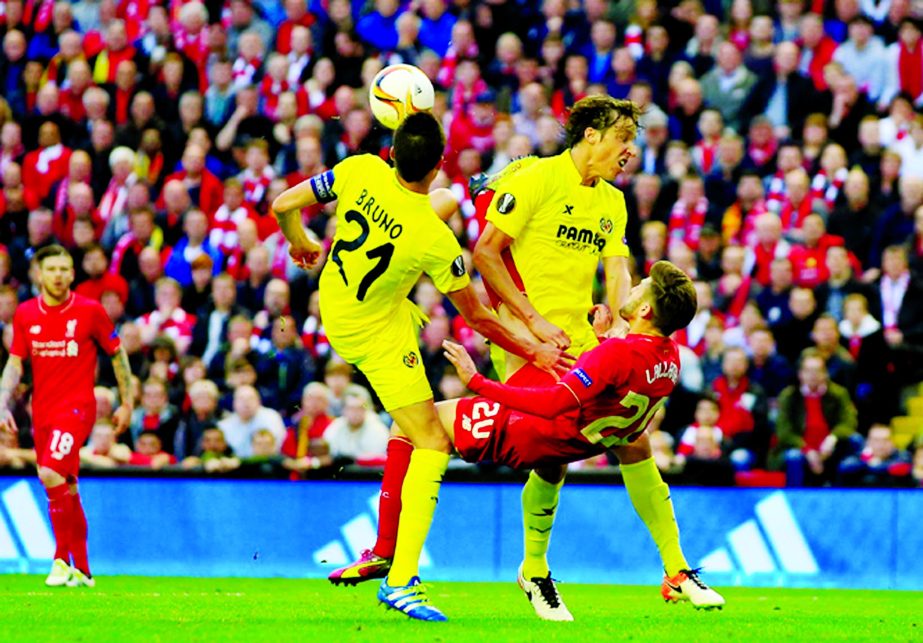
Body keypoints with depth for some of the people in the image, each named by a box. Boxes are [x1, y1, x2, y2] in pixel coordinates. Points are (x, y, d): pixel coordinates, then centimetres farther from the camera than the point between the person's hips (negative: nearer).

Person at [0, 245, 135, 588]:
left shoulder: (89, 311, -5)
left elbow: (117, 354, 5)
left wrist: (126, 404, 7)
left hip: (76, 407, -5)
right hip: (42, 410, 5)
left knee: (51, 474, -23)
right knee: (65, 488, 11)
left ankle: (63, 559, -16)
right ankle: (81, 569, 20)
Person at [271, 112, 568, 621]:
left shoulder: (360, 171, -19)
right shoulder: (435, 240, -28)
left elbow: (283, 205, -8)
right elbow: (476, 317, -16)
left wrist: (299, 243, 15)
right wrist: (531, 352, -2)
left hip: (332, 310, 6)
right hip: (378, 335, -6)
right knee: (431, 443, -4)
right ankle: (401, 578, -12)